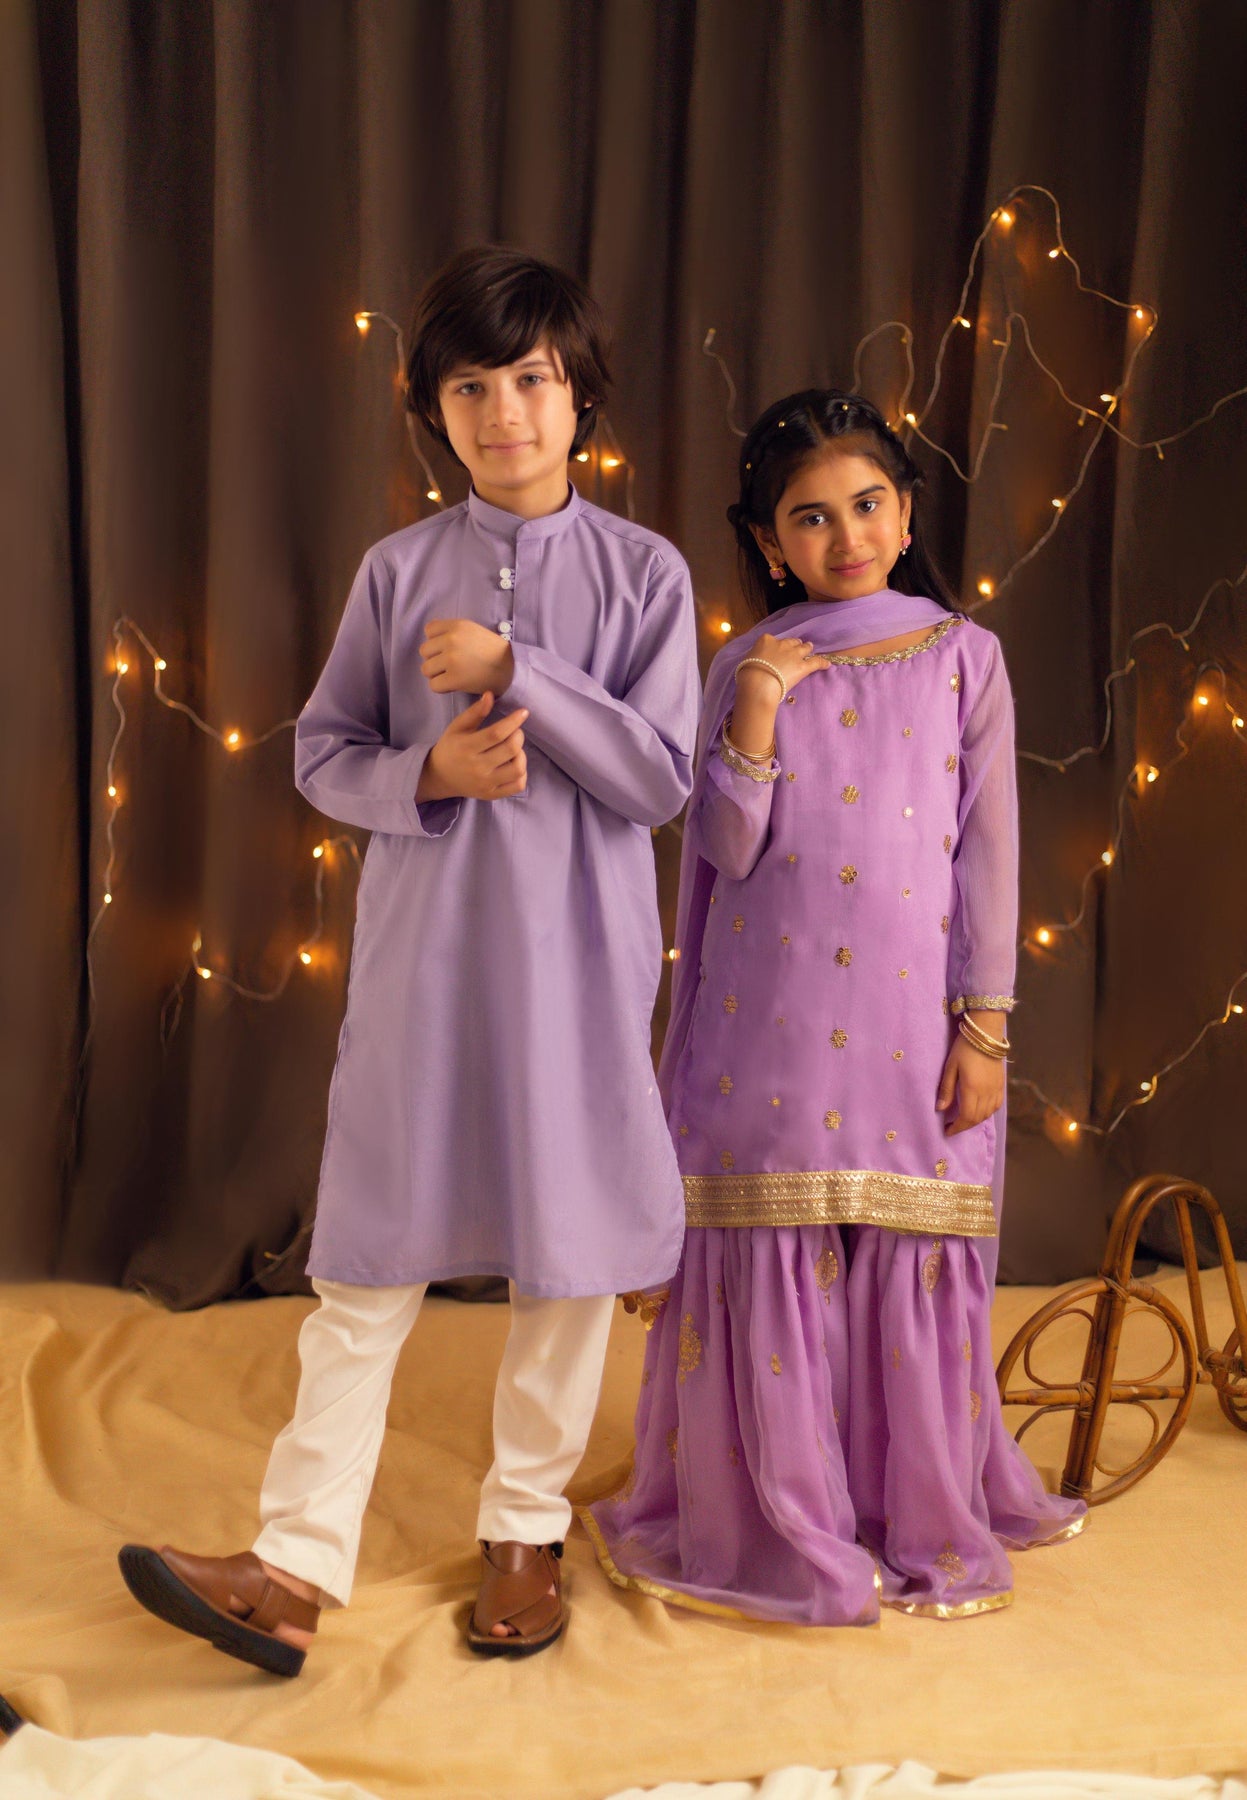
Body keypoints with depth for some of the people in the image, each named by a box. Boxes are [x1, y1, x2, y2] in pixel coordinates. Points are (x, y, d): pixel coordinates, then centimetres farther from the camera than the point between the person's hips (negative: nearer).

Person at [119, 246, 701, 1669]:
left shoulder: (642, 571, 0)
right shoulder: (398, 570, 4)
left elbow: (661, 776, -7)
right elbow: (323, 754, 6)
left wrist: (516, 670, -16)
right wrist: (428, 773, -14)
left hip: (576, 956, 0)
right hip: (422, 951, 1)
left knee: (569, 1247, 8)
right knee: (369, 1259, 2)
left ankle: (526, 1530, 25)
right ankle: (297, 1567, 6)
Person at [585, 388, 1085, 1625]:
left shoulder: (961, 657, 5)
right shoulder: (744, 672, 6)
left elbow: (988, 851, 2)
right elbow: (725, 851, 0)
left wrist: (984, 1025, -3)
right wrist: (754, 721, -14)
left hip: (908, 1022, 0)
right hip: (770, 1022, 0)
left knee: (911, 1267, 4)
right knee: (768, 1265, 3)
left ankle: (928, 1524, 22)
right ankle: (777, 1524, 20)